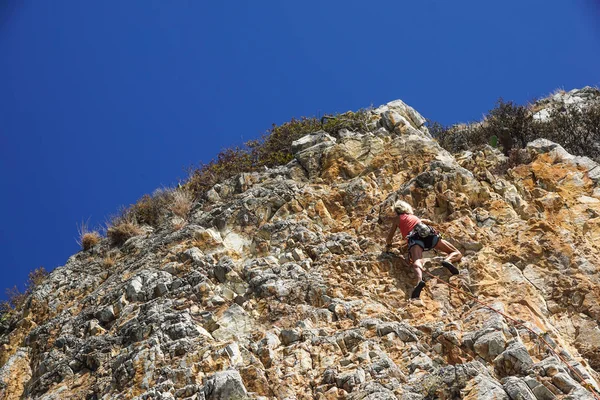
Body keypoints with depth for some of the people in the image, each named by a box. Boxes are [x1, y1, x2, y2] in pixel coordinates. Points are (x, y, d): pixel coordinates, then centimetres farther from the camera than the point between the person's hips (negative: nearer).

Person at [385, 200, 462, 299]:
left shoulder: (397, 219, 28)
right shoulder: (414, 217, 38)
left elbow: (389, 238, 29)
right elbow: (429, 222, 56)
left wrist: (388, 245, 49)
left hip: (414, 238, -3)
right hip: (428, 233, 3)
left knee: (416, 262, -30)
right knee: (457, 254, 9)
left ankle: (420, 280, -64)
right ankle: (448, 260, -27)